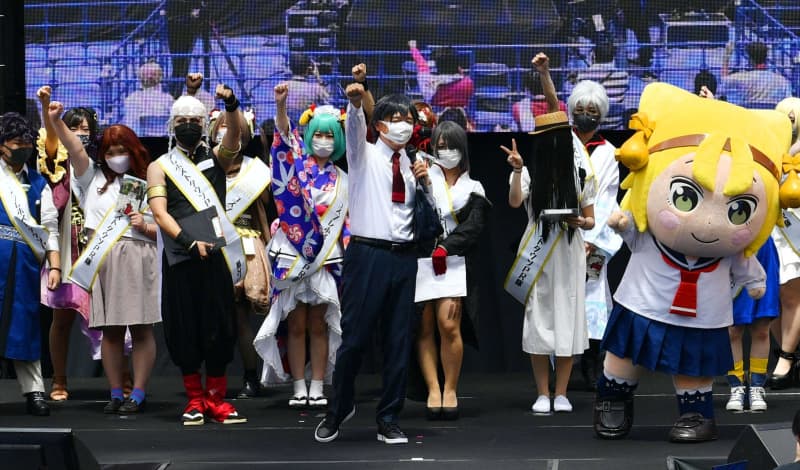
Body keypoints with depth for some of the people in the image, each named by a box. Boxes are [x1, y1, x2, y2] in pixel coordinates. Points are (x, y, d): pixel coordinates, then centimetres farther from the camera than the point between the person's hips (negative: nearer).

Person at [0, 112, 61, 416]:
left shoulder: (38, 184, 13)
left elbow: (50, 229, 11)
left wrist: (54, 266, 2)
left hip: (25, 265, 2)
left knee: (24, 324, 4)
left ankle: (34, 392, 5)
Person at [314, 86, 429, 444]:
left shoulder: (412, 165, 16)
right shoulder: (365, 155, 4)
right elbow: (354, 128, -18)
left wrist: (424, 183, 4)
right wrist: (354, 103, -39)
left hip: (404, 256, 4)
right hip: (367, 254, -4)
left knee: (399, 341, 4)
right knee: (354, 337, -2)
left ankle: (389, 418, 12)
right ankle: (339, 408, 17)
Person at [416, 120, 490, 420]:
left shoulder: (473, 188, 13)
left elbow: (474, 227, 1)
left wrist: (444, 249, -12)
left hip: (455, 262, -1)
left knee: (449, 325, -15)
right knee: (425, 327, -6)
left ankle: (450, 390, -5)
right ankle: (433, 391, -5)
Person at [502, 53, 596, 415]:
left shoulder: (581, 173, 5)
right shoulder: (529, 171, 1)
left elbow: (591, 219, 8)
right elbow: (514, 202, -17)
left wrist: (579, 222, -14)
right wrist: (517, 169, -29)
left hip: (569, 253, 1)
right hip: (537, 253, -1)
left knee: (568, 319, 0)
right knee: (539, 318, 0)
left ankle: (561, 394, 7)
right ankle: (543, 395, 5)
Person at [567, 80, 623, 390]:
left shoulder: (607, 153, 9)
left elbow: (605, 201, 1)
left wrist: (590, 240, -8)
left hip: (592, 238, 0)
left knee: (591, 297, -8)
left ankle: (591, 369, -3)